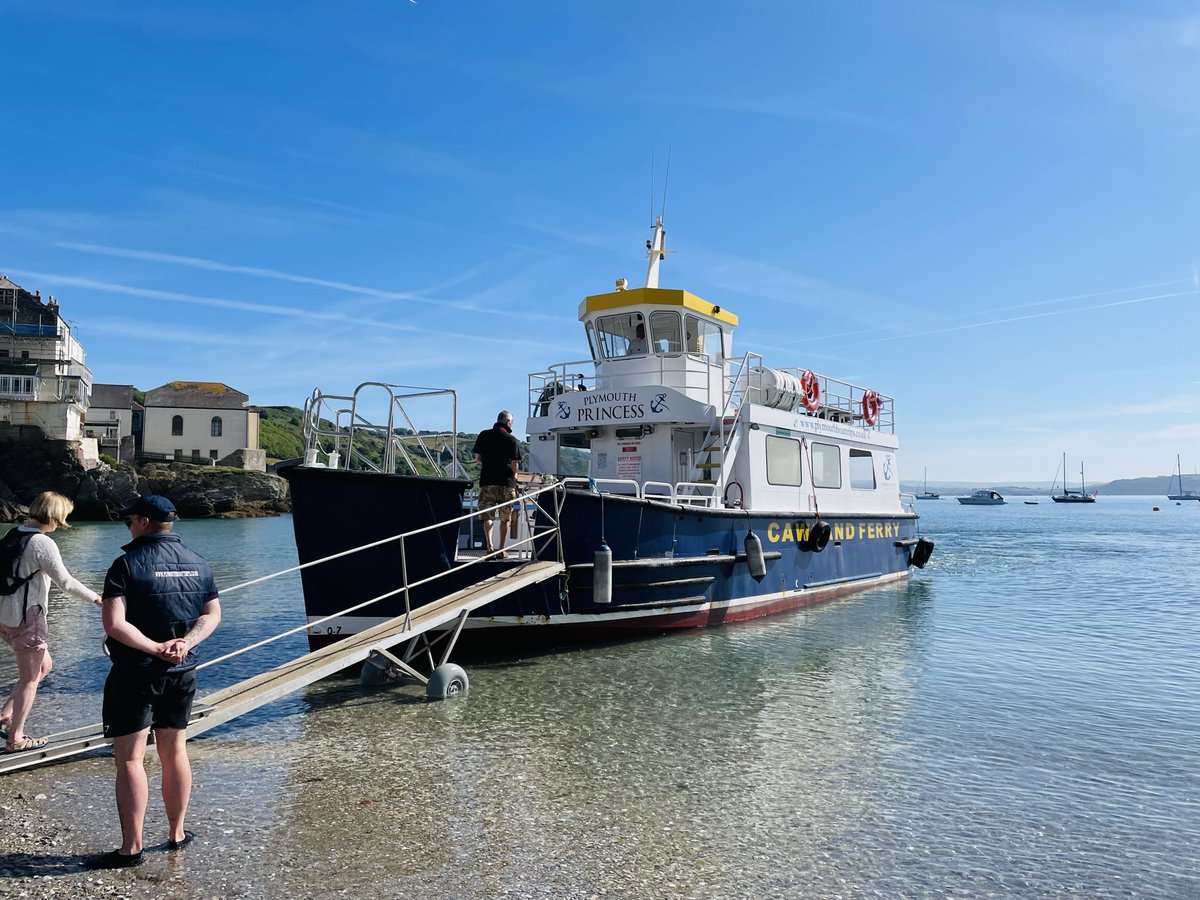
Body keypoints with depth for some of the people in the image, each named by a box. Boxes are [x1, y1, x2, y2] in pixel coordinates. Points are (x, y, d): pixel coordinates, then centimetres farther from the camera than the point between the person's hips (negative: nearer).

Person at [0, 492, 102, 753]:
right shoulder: (43, 543, -17)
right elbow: (65, 582, -17)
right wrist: (96, 598, -6)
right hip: (27, 617, -9)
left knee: (44, 665, 21)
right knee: (30, 679, 5)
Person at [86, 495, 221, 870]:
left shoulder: (127, 564, -12)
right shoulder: (198, 563, 5)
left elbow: (115, 624, -21)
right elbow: (213, 615, 3)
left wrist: (157, 649, -17)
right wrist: (185, 643, -10)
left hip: (135, 673, -6)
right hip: (183, 672, 6)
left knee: (129, 758, 2)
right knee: (175, 752, 15)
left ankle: (131, 848, 6)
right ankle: (176, 834, 25)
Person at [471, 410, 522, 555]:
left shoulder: (484, 435, 5)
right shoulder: (512, 440, -4)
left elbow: (477, 459, 8)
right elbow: (514, 465, -5)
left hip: (487, 480, 2)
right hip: (506, 482, -1)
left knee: (487, 516, 4)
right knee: (505, 518, 11)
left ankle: (489, 546, -12)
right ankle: (501, 549, 14)